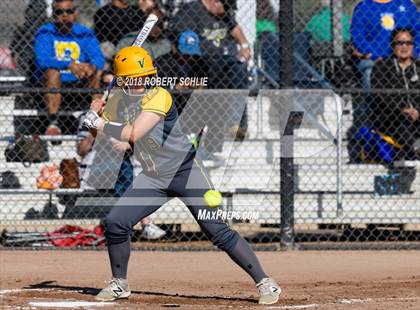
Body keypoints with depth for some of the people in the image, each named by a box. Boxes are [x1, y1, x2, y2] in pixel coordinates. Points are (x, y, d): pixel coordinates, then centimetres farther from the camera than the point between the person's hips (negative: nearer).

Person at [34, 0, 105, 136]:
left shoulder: (85, 34, 9)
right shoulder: (46, 33, 0)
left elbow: (99, 58, -7)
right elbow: (41, 60, -18)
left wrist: (92, 67, -33)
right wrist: (69, 65, -33)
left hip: (78, 85, 2)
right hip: (53, 84, -2)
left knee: (98, 72, -19)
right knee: (52, 70, -31)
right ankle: (53, 123, -39)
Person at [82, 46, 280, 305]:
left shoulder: (159, 96, -21)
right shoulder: (118, 101, 1)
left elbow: (133, 134, -30)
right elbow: (99, 133, 11)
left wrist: (98, 123, -21)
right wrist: (96, 113, -9)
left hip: (187, 172, -6)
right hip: (153, 178, 6)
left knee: (217, 230, -13)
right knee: (115, 223, -3)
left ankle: (265, 283, -8)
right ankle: (120, 285, 17)